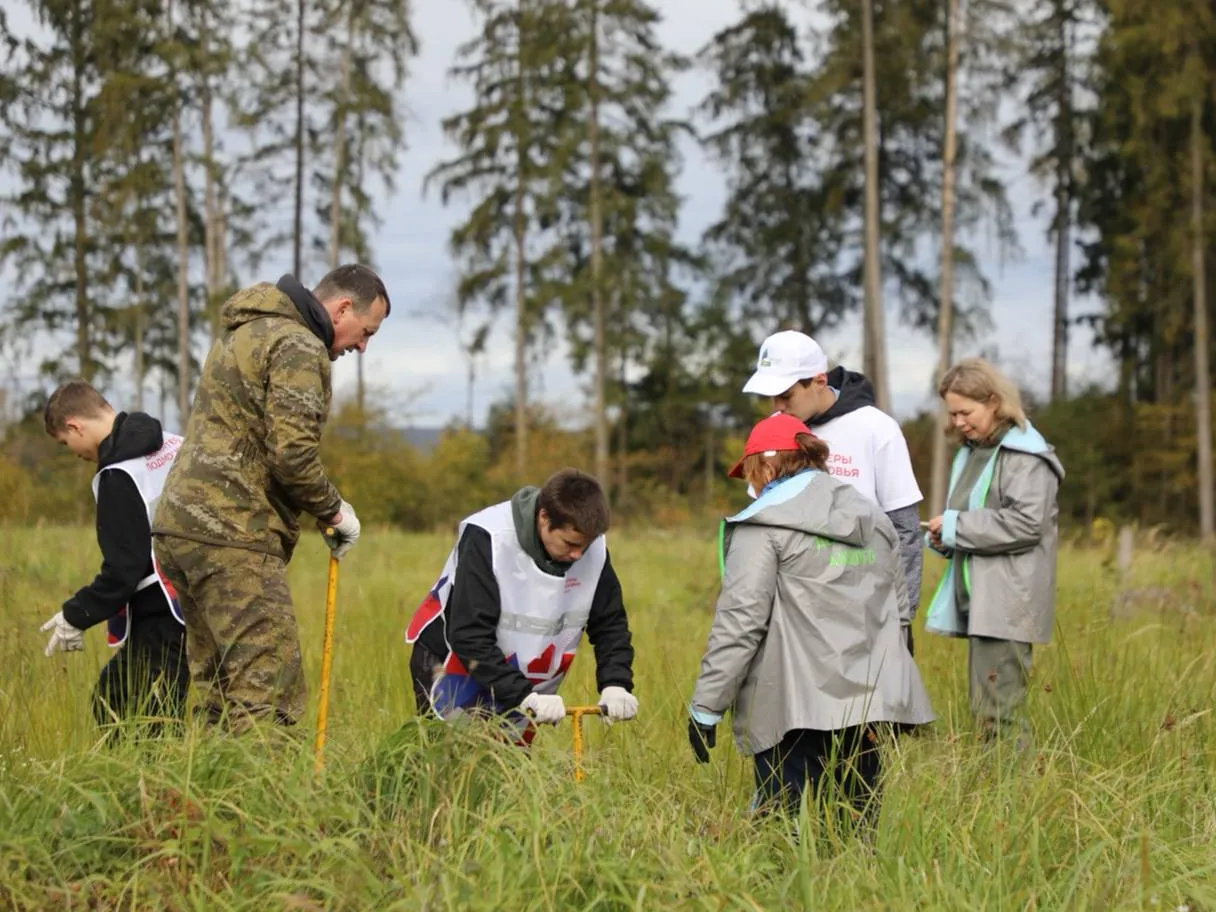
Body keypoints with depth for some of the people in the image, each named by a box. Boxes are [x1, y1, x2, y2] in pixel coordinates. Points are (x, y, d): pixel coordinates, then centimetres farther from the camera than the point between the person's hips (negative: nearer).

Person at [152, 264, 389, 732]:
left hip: (181, 523, 10)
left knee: (218, 688, 12)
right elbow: (292, 453, -17)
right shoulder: (298, 347, -8)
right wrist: (333, 511, -1)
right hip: (232, 535, -10)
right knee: (269, 695, -12)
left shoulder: (246, 332, 23)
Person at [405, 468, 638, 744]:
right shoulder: (487, 539, -28)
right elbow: (469, 636, -31)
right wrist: (525, 695, -39)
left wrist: (616, 685, -20)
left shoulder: (593, 547, -14)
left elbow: (610, 623, -2)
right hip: (452, 666, -5)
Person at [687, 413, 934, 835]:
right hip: (870, 703, 7)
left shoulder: (764, 524, -3)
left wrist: (705, 708, -5)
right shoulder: (874, 519, 19)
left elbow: (739, 621, -9)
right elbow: (898, 606, 23)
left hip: (798, 709, -7)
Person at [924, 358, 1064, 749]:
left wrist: (954, 525, -14)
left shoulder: (1025, 454, -9)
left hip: (1006, 603, -9)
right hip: (976, 599, 9)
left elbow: (1026, 524, -19)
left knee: (996, 714, -12)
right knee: (985, 708, 9)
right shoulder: (971, 452, 18)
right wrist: (945, 538, 6)